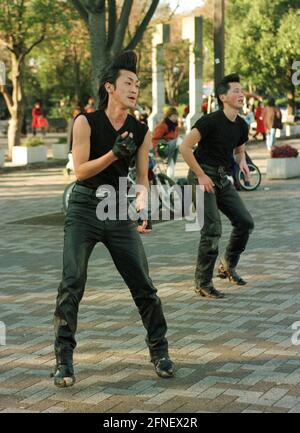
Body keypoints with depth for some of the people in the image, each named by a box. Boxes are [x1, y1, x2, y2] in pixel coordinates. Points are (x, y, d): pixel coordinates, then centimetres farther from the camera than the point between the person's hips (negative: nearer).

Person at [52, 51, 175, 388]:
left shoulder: (141, 132, 3)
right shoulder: (86, 122, -7)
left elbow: (142, 178, 7)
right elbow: (80, 171, -11)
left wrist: (142, 207, -11)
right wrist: (114, 154, -24)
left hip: (119, 213, 3)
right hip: (83, 211, -3)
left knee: (143, 286, 1)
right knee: (71, 284, -11)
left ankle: (159, 352, 18)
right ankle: (64, 360, -1)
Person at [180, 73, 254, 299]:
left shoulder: (242, 126, 7)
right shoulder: (211, 121, -16)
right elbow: (185, 147, -20)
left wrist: (242, 162, 2)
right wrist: (201, 175, -18)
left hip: (222, 179, 8)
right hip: (203, 177, -8)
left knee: (245, 222, 2)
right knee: (212, 230, -13)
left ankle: (228, 266, 22)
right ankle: (203, 283, -1)